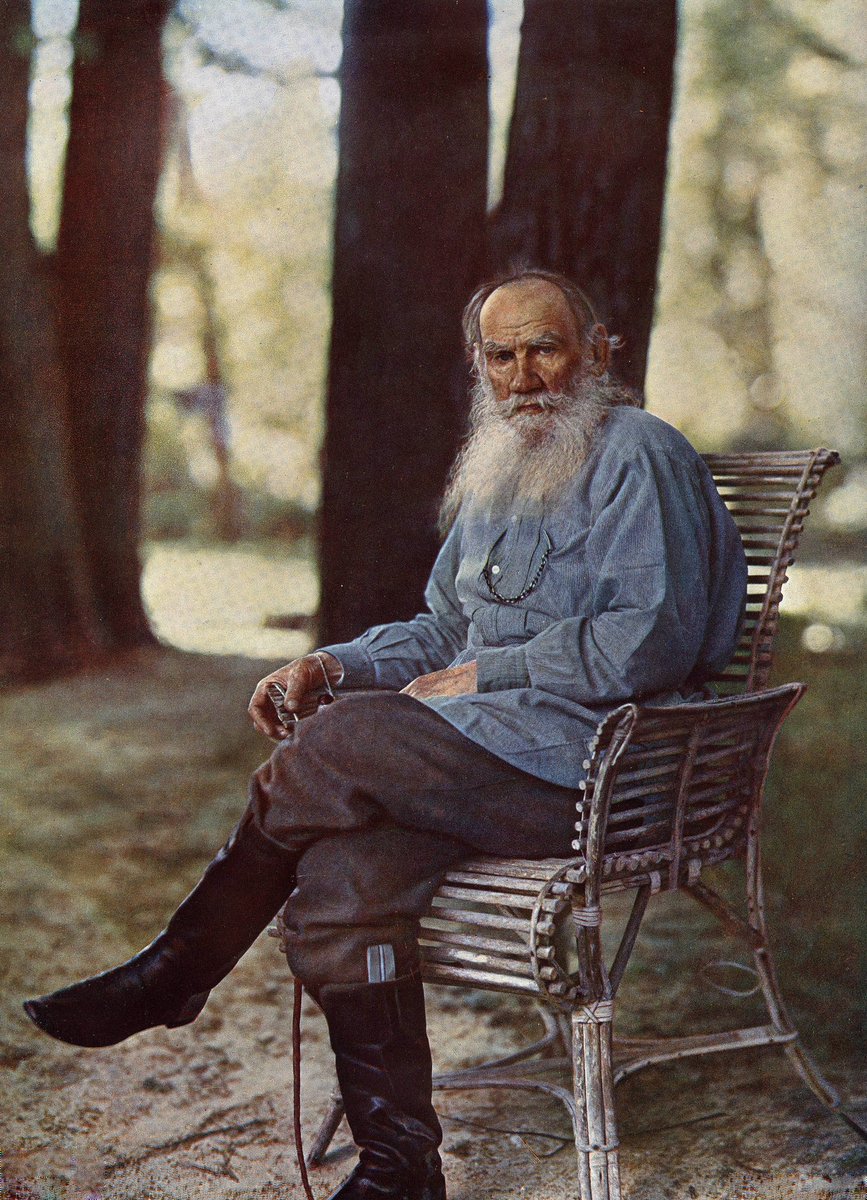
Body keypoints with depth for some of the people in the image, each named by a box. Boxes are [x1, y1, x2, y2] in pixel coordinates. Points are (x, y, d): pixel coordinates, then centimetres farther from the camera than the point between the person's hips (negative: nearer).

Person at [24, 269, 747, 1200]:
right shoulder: (492, 478, 22)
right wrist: (335, 665, 7)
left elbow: (655, 636, -15)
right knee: (339, 876, -22)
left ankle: (178, 969, -7)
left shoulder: (639, 455, -4)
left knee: (346, 744, -27)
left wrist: (486, 677, -12)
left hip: (583, 758, -7)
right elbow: (445, 631, 26)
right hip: (491, 750, 7)